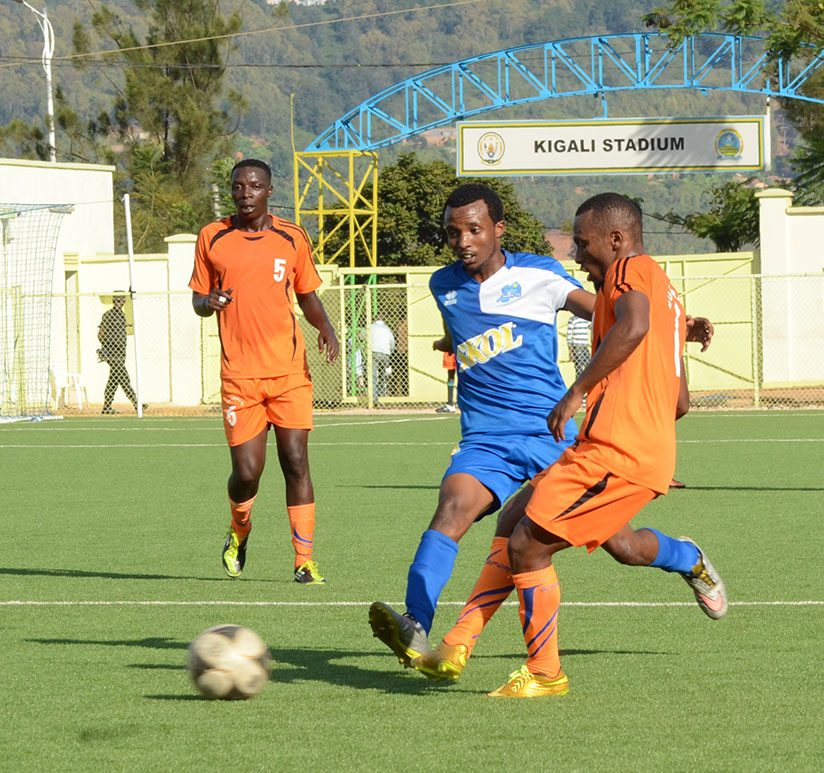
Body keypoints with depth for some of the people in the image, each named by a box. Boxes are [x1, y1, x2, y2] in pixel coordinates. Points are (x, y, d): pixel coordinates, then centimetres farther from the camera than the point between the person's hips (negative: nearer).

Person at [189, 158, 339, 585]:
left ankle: (304, 561, 0)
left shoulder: (292, 238, 7)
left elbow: (307, 295, 17)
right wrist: (208, 303, -13)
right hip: (239, 373, -1)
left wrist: (326, 329, -2)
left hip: (290, 371, 1)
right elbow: (197, 298, 11)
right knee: (247, 471, -5)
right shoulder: (212, 238, 4)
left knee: (295, 462, -6)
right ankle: (239, 530, 28)